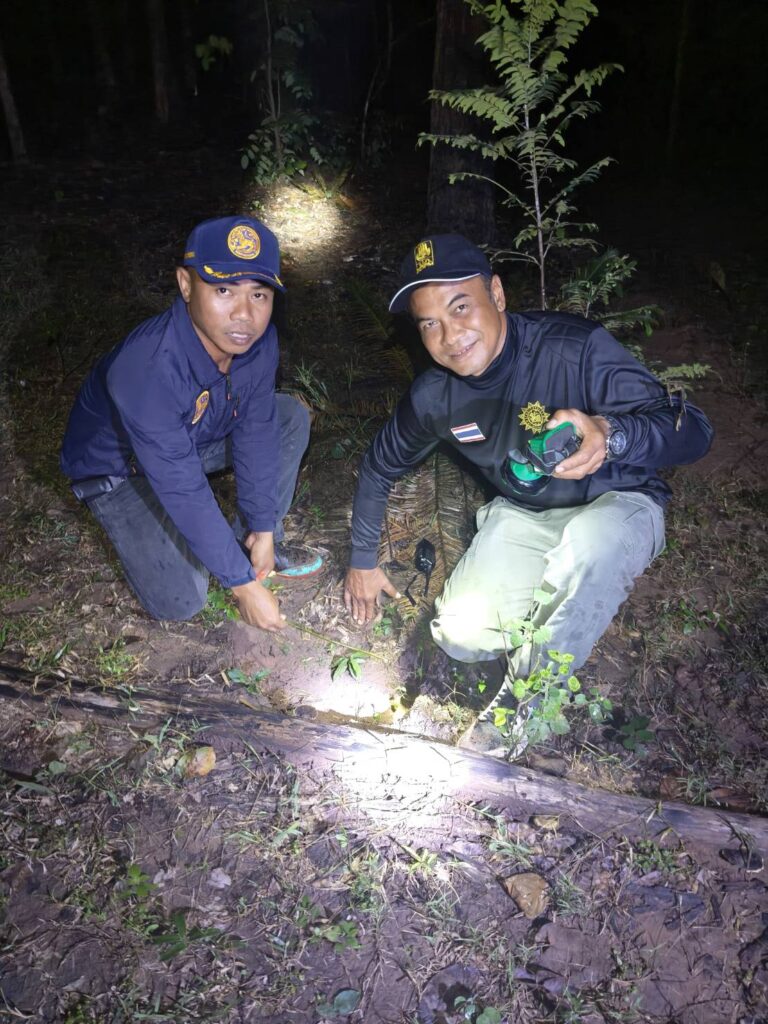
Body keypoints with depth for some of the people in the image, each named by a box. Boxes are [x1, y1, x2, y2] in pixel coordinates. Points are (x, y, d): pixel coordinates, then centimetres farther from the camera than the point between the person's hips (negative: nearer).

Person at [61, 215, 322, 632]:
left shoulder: (258, 340, -22)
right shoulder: (145, 371, -42)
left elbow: (256, 431, -12)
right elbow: (183, 492, -38)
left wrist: (262, 529, -10)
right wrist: (244, 584, -31)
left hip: (196, 437, 6)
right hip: (119, 468, -6)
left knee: (291, 416, -7)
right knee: (181, 601, -16)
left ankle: (257, 541, 5)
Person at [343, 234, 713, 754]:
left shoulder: (578, 348, -28)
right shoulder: (434, 397, -13)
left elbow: (694, 432, -32)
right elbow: (379, 466, 6)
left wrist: (611, 435, -54)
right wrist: (363, 560, 12)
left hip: (618, 504, -3)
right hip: (523, 516, 4)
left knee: (589, 539, -40)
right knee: (462, 637, -14)